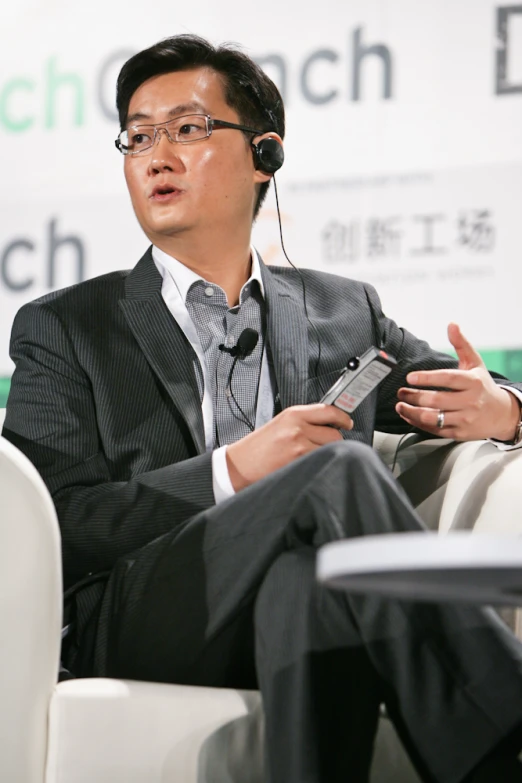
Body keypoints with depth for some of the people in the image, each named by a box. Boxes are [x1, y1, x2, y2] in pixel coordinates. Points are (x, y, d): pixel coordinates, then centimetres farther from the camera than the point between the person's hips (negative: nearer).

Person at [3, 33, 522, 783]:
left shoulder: (345, 312, 24)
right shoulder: (64, 330, 14)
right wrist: (229, 472, -12)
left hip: (307, 599, 2)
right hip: (137, 626, -2)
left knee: (302, 578, -37)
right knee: (342, 470, -30)